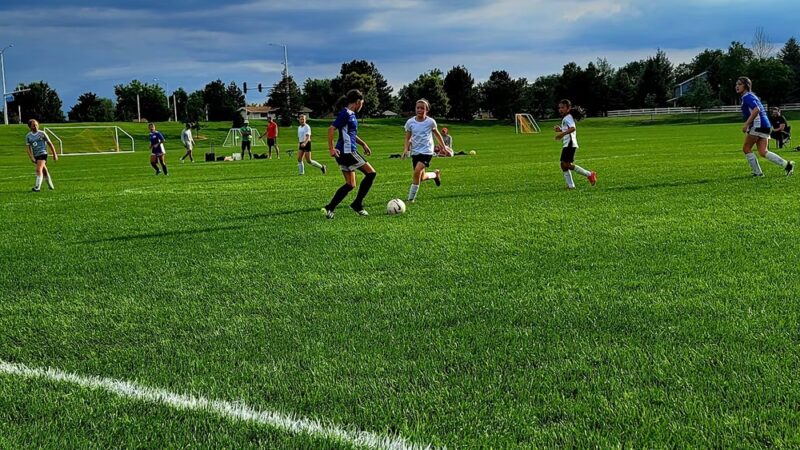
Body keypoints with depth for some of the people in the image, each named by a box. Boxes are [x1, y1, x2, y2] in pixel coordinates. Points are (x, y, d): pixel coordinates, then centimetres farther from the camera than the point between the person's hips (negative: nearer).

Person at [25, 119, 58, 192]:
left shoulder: (42, 133, -4)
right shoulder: (28, 136, 3)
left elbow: (50, 144, 2)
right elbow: (28, 147, 0)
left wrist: (55, 154, 2)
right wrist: (31, 157, -13)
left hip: (42, 153, -5)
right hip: (35, 155, 5)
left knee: (39, 170, -19)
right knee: (44, 171, 14)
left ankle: (37, 187, -21)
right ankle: (50, 186, 27)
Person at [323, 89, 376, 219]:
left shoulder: (351, 114, 15)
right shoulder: (345, 114, -14)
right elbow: (331, 129, -21)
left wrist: (363, 144, 21)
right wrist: (331, 148, -21)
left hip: (345, 154, 10)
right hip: (347, 152, -10)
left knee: (350, 185, 11)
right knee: (371, 173, -2)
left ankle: (329, 208, 6)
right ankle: (357, 204, 2)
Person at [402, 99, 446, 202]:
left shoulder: (430, 122, -5)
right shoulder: (410, 122, -1)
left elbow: (437, 134, 12)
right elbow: (408, 138, 6)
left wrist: (443, 146, 19)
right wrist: (406, 149, -10)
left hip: (427, 151, -4)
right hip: (415, 152, 4)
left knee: (417, 172, -23)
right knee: (421, 178, 8)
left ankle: (411, 198, -13)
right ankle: (435, 174, 41)